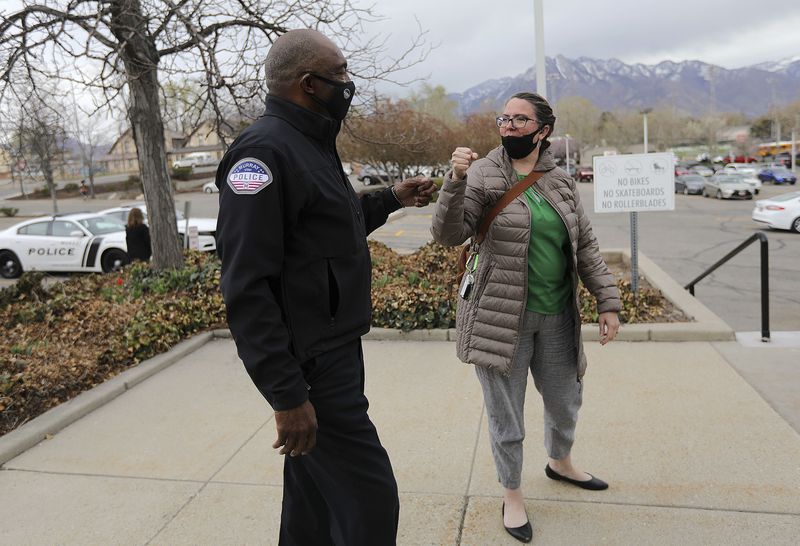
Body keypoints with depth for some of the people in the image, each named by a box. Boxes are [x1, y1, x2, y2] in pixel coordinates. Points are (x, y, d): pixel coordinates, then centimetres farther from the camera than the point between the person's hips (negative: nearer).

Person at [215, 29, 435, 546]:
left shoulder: (312, 144, 13)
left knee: (314, 491, 21)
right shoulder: (264, 151, -18)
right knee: (369, 499, -2)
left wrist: (390, 199, 19)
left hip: (336, 349, 10)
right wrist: (286, 395, -24)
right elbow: (247, 287, -23)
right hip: (312, 365, -10)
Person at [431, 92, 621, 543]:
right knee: (506, 413, 8)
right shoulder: (482, 176, -7)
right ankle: (512, 494, 31)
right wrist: (456, 181, -31)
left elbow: (585, 247, 9)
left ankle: (560, 462, 52)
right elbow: (449, 235, -16)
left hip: (556, 318, 5)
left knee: (566, 400, 22)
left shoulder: (561, 182, 5)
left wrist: (609, 302, 3)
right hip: (500, 318, -4)